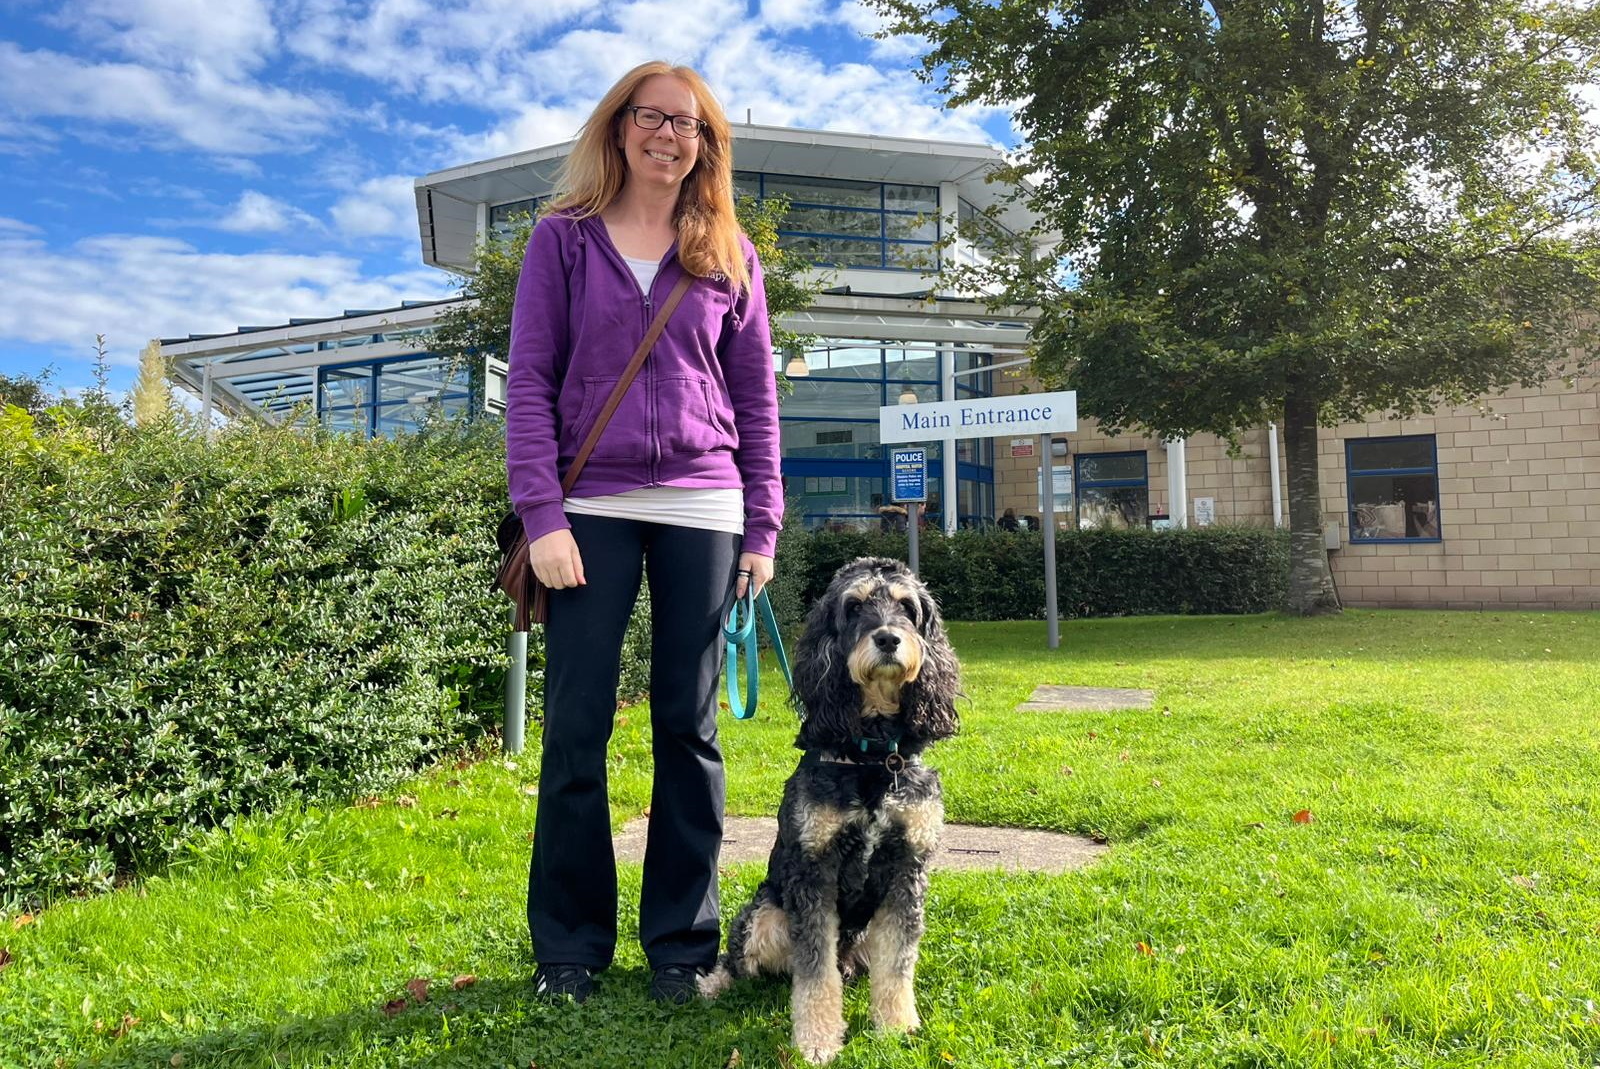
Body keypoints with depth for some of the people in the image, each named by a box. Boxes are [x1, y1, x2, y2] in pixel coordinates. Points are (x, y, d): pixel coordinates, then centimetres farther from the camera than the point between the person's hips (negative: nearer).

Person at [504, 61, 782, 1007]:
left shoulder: (729, 255, 13)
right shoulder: (564, 239, 8)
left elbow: (757, 395, 11)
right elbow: (530, 382, 2)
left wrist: (764, 524, 3)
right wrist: (542, 515, -8)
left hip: (701, 506, 1)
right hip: (593, 506, -1)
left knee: (690, 726, 5)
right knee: (576, 727, 0)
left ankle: (683, 942, 18)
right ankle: (569, 947, 16)